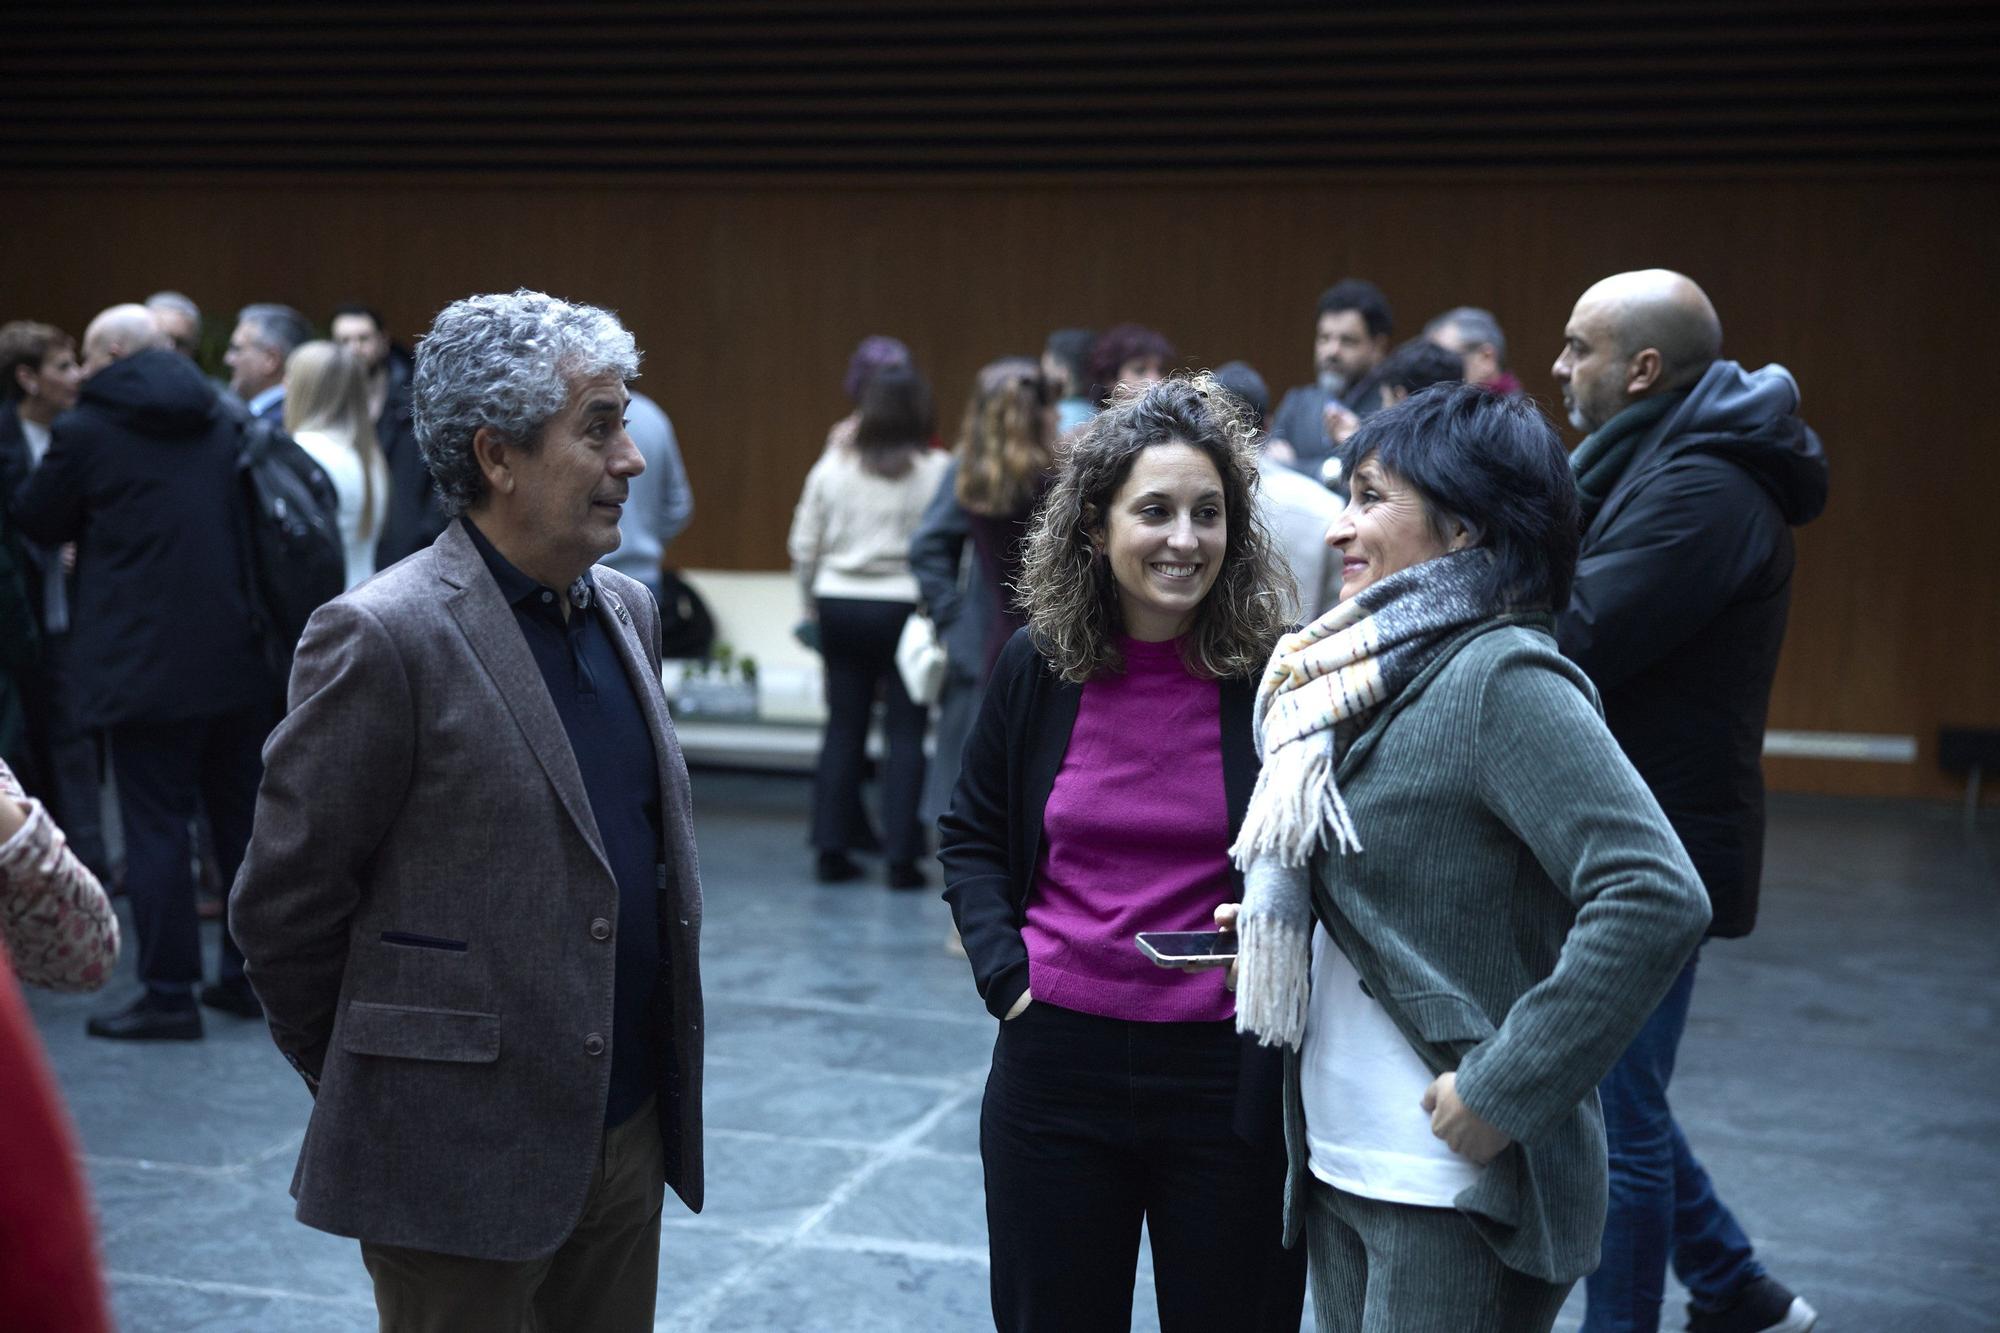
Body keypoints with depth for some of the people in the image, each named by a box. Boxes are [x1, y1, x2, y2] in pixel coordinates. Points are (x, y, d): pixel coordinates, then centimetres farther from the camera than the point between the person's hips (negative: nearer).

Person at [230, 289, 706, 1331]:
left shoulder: (626, 611, 8)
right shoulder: (384, 639, -16)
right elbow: (283, 903, -11)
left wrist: (660, 1089, 16)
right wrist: (364, 1097, 1)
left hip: (631, 1127, 7)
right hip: (465, 1156, -7)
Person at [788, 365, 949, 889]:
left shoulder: (833, 464, 3)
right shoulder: (936, 470, -6)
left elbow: (803, 545, 6)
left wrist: (812, 603, 18)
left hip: (840, 605, 3)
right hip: (905, 607, -3)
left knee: (843, 727, 10)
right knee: (904, 733, 2)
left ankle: (832, 849, 13)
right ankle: (901, 856, 2)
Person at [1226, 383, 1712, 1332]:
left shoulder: (1501, 678, -17)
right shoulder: (1382, 672, 10)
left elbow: (1656, 896, -27)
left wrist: (1504, 1092, -23)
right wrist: (1278, 931, 4)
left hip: (1457, 1192, -8)